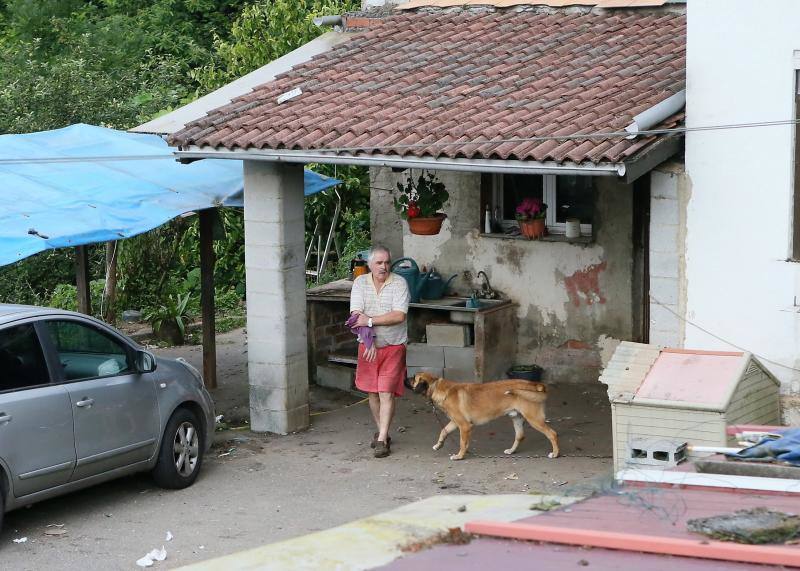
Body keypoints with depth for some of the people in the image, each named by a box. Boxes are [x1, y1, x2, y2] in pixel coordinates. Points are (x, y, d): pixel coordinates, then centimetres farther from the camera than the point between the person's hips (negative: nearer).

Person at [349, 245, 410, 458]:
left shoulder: (399, 283, -8)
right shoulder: (360, 283, -1)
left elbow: (399, 316, -18)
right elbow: (357, 316, -10)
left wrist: (370, 320, -22)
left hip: (393, 346, -3)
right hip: (368, 346, 3)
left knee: (387, 393, -9)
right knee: (372, 392, 11)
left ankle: (382, 440, -9)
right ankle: (382, 431, 29)